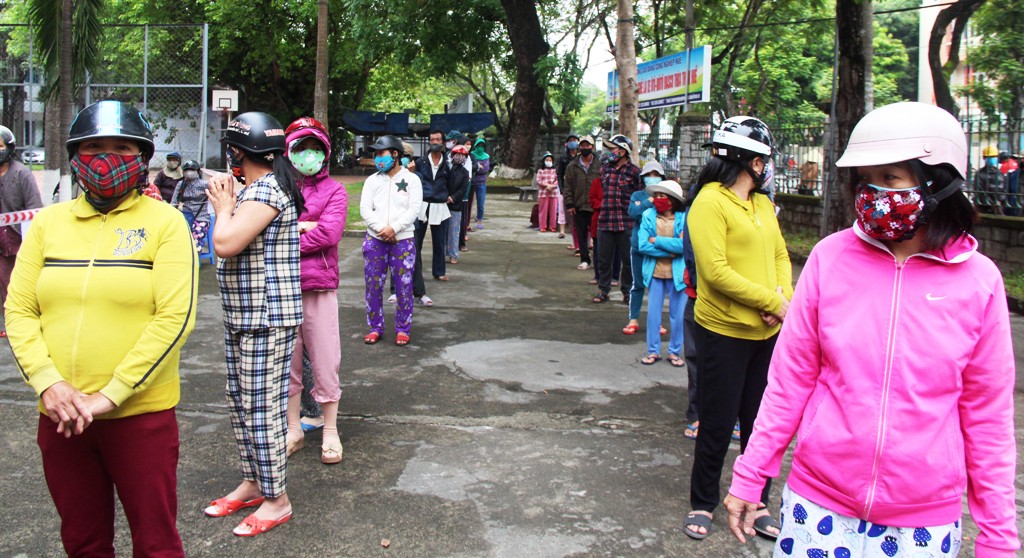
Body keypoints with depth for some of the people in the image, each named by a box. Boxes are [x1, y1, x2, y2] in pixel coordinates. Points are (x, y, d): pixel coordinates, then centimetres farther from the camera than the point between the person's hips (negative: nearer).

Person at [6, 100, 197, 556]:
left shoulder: (164, 222, -5)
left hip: (142, 413, -4)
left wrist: (110, 395, -16)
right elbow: (18, 310, 4)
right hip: (60, 415, 4)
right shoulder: (48, 222, 6)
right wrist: (47, 383, -11)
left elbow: (175, 317, -14)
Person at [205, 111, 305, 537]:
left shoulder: (266, 190, -17)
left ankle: (276, 499, 9)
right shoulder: (252, 189, 16)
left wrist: (224, 205, -8)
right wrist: (227, 201, 5)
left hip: (266, 319, -11)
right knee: (241, 403, 18)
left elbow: (225, 244, -26)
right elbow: (229, 244, 15)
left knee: (262, 409, -3)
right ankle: (253, 483, 31)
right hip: (241, 317, 11)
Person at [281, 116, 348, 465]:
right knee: (286, 360, 12)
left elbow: (330, 232, -13)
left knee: (325, 361, 3)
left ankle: (330, 432, 18)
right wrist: (304, 227, -14)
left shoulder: (334, 191, 2)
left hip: (319, 286, -2)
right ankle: (293, 428, 26)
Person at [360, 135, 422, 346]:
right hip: (374, 240, 3)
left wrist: (393, 228, -17)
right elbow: (365, 209, 1)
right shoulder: (372, 180, 10)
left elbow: (414, 209, -7)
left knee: (403, 286, 1)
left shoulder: (411, 179, 2)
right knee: (373, 285, 5)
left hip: (403, 240, -2)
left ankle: (402, 329, 13)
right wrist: (381, 229, -14)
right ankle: (375, 327, 17)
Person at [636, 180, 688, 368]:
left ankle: (675, 352, 23)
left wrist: (656, 241, -16)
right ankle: (653, 351, 23)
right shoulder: (648, 216, -4)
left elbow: (684, 245, -20)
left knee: (678, 315, 8)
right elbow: (643, 246, -12)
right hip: (655, 272, 1)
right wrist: (670, 251, -17)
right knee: (653, 313, 9)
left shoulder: (684, 217, -8)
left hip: (677, 273, -1)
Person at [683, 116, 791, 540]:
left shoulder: (763, 204, 13)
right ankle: (703, 504, 22)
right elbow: (716, 271, -20)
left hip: (767, 332, 7)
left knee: (760, 422, 14)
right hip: (724, 331, -7)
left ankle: (756, 503, 28)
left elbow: (780, 255, 11)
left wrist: (784, 296, -9)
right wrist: (773, 303, -17)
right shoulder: (710, 203, -12)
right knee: (717, 425, 5)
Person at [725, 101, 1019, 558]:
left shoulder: (979, 281, -6)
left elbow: (987, 415, 1)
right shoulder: (831, 257, -6)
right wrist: (749, 476, 2)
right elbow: (790, 378, -1)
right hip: (818, 503, 0)